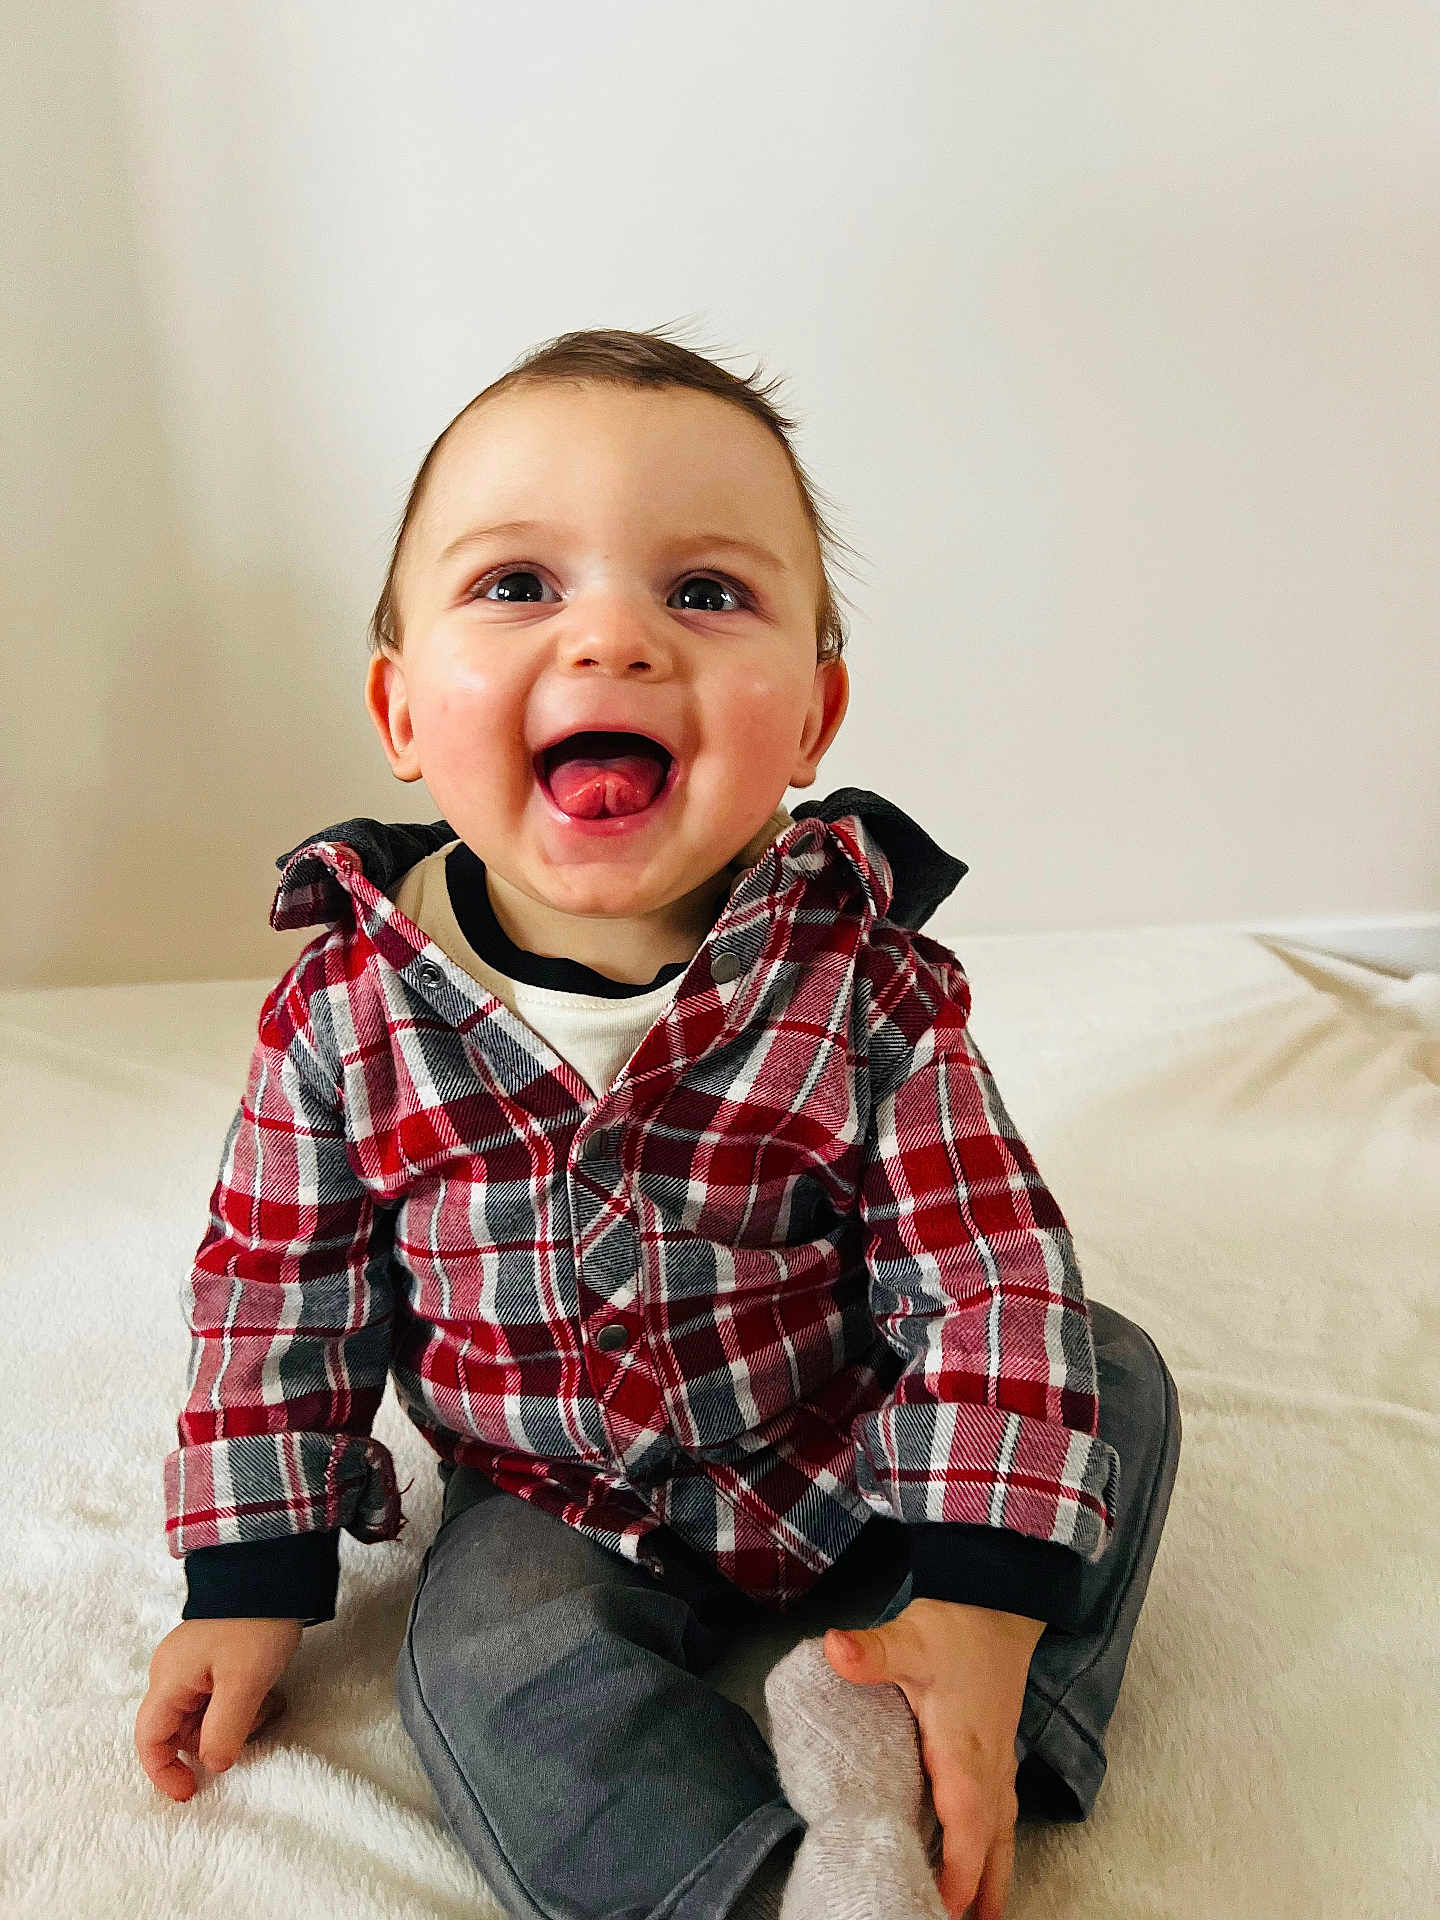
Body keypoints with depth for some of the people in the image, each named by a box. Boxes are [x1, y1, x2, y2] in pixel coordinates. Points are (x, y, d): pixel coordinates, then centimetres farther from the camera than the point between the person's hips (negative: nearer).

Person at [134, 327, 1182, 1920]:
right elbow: (276, 1306, -3)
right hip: (562, 1511, -1)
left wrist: (984, 1605, -22)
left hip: (851, 1461, 2)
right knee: (494, 1676, -27)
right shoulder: (345, 1011, -15)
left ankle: (884, 1740, -21)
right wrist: (247, 1590, -1)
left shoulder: (863, 983, -19)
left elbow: (988, 1275, -16)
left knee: (1112, 1379, -11)